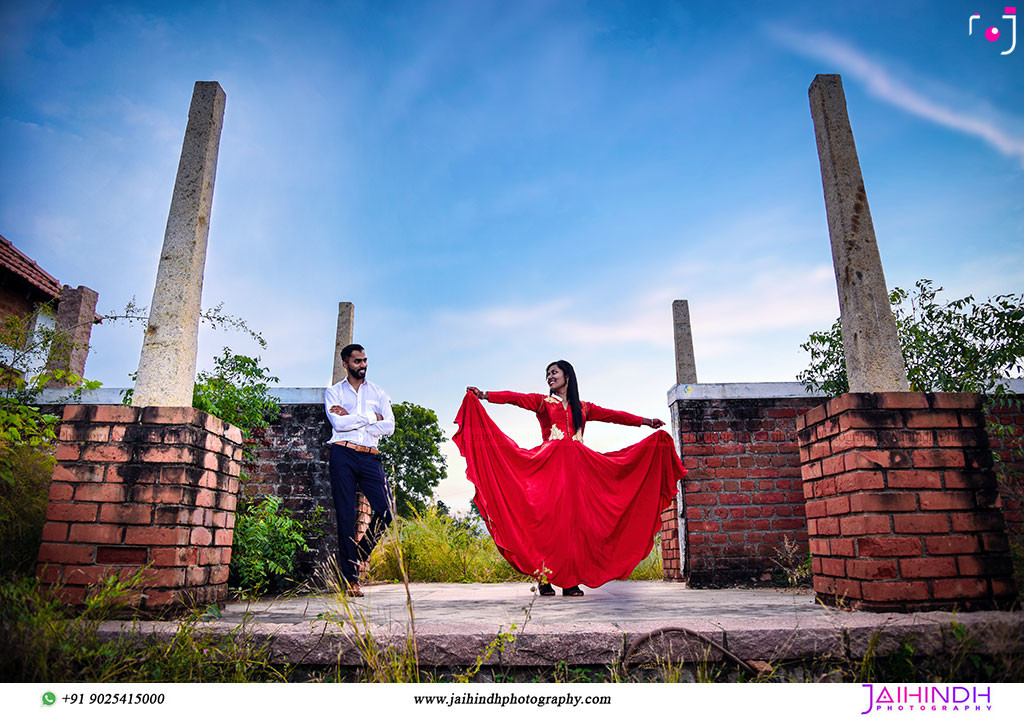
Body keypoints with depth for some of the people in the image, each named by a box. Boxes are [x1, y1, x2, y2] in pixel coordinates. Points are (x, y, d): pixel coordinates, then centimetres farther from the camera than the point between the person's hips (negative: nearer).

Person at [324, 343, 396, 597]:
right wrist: (371, 417, -3)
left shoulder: (378, 393, 17)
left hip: (370, 457, 2)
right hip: (343, 454, -2)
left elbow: (389, 426, 2)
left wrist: (351, 419, -4)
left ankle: (359, 557, 13)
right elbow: (338, 423, -6)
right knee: (346, 516, -3)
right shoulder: (333, 392, 12)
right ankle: (350, 578, 2)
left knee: (386, 509, -10)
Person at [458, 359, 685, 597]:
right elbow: (515, 398, -1)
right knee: (548, 516, -10)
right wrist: (485, 395, -15)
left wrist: (645, 421, 15)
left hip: (577, 466, 2)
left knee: (573, 519, -3)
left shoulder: (583, 408, 21)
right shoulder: (542, 402, 13)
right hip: (550, 463, -2)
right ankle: (545, 579, -7)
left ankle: (570, 580, 0)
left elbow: (613, 415, 19)